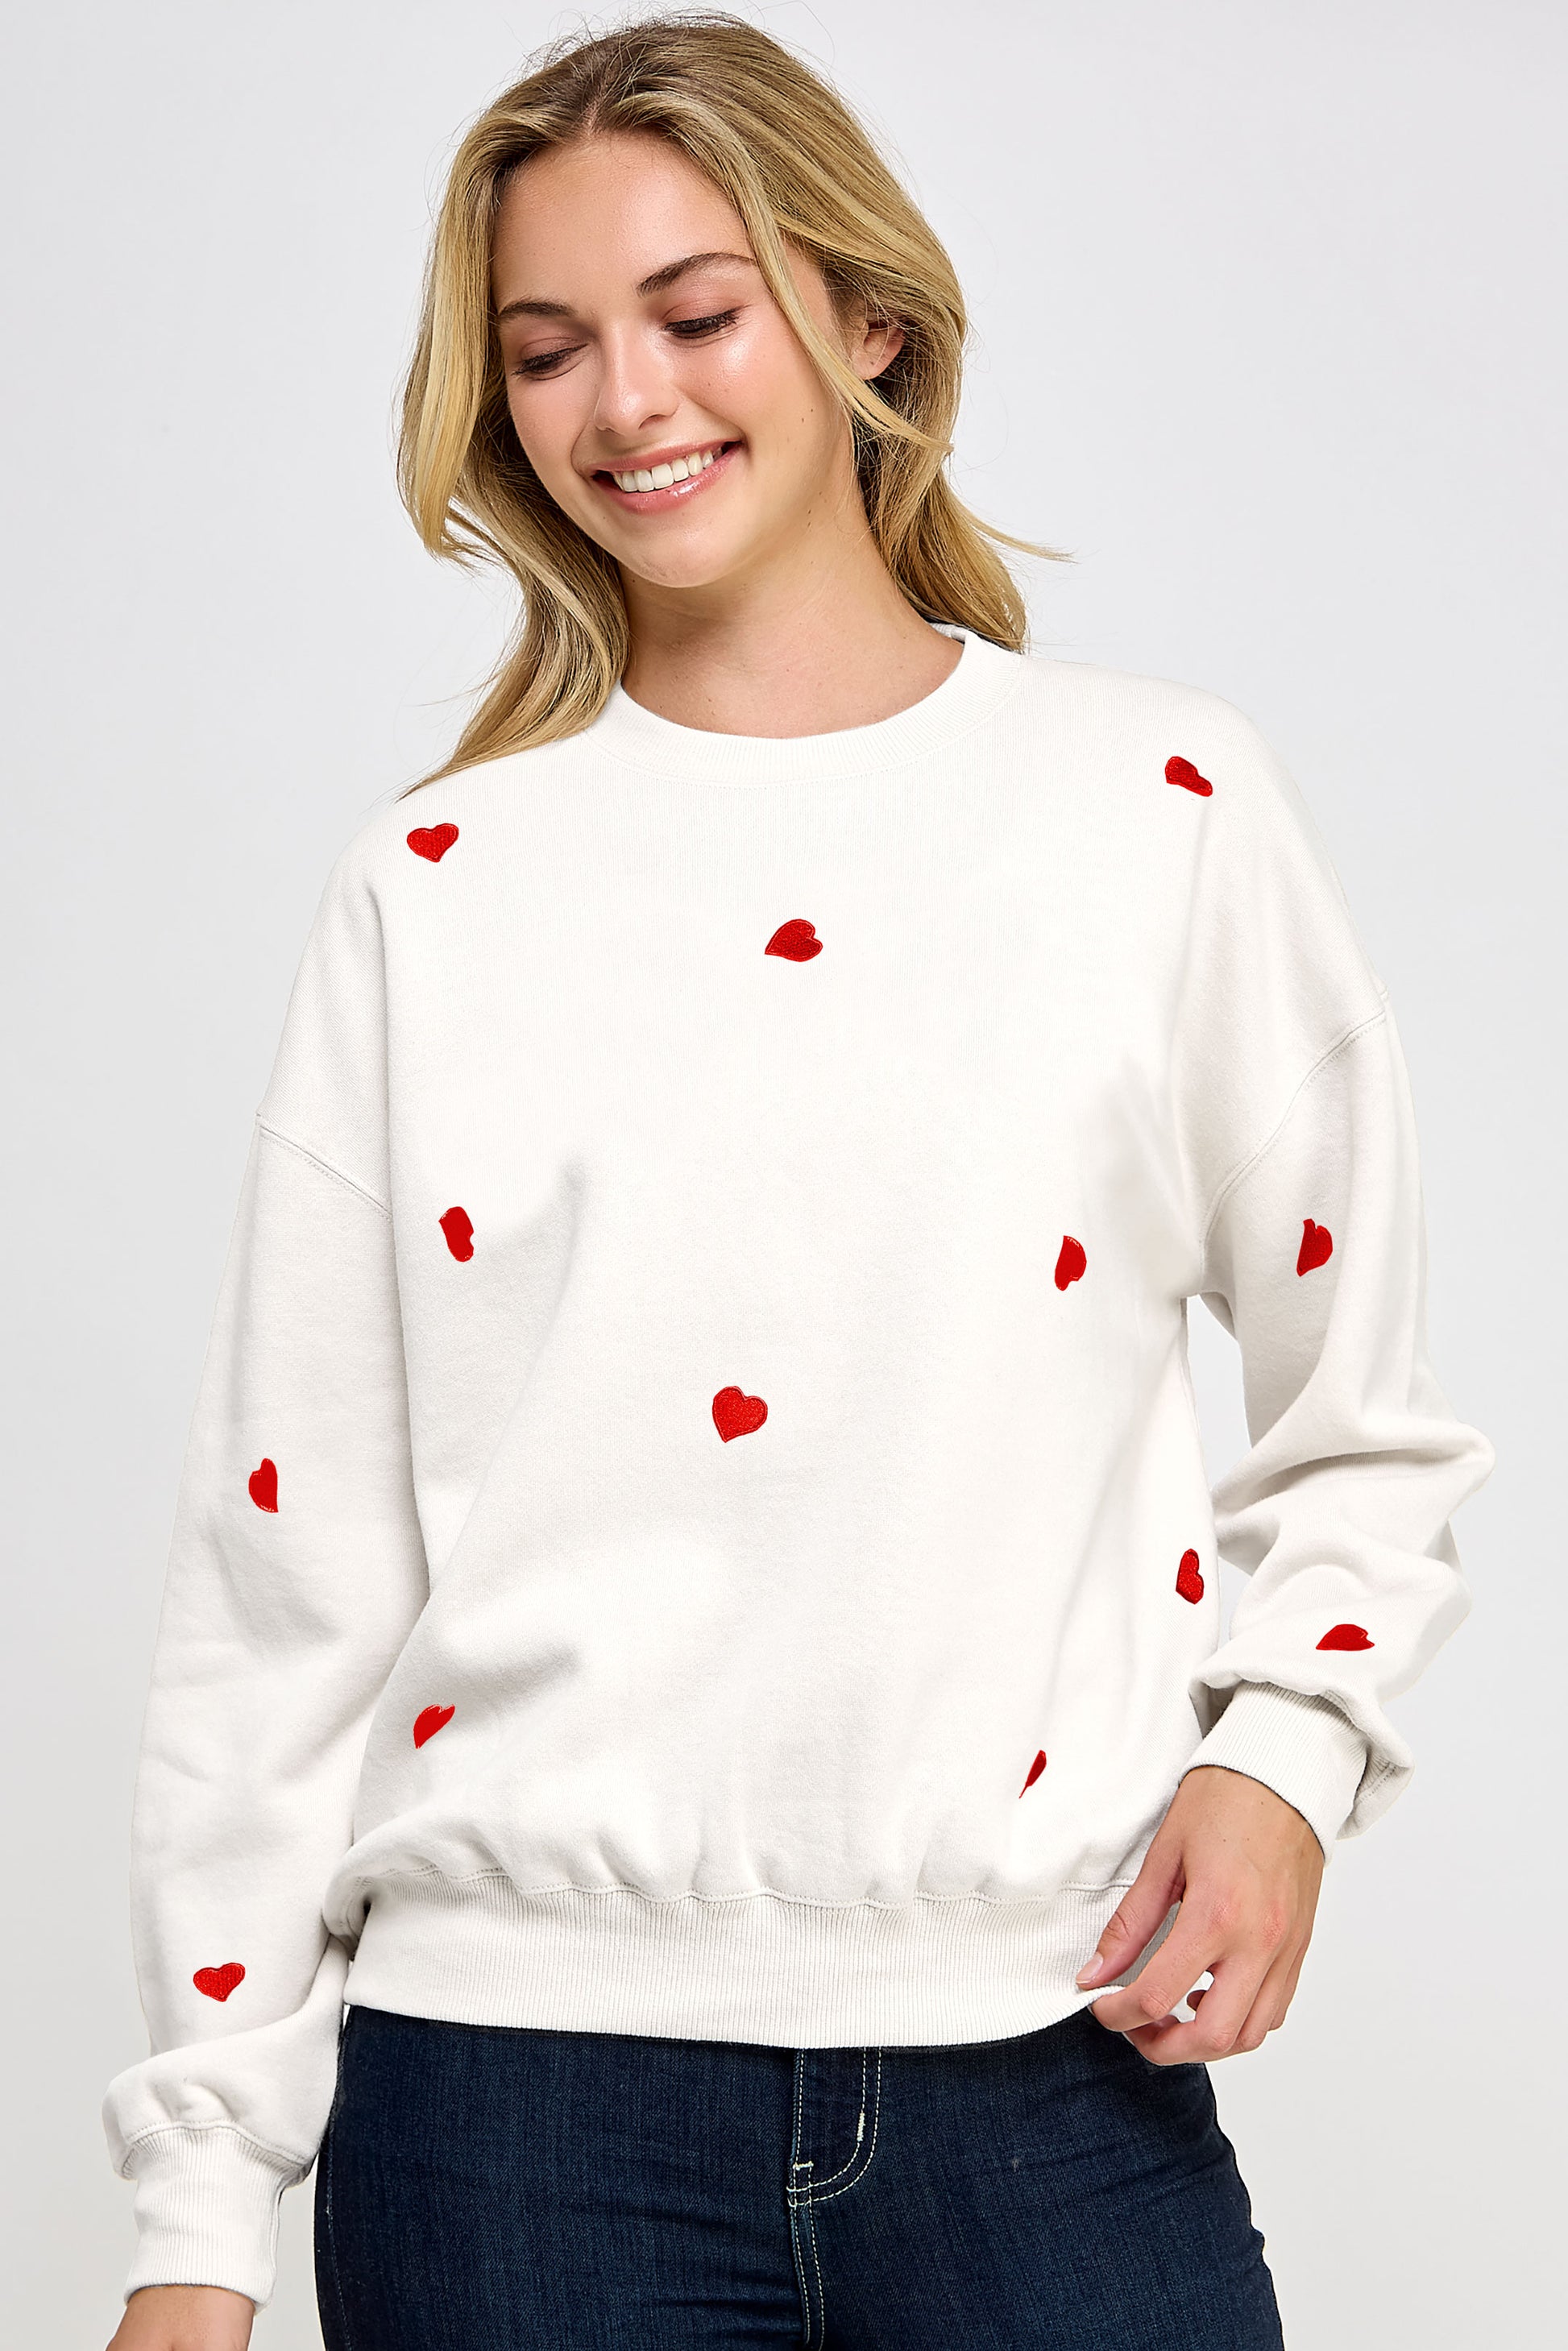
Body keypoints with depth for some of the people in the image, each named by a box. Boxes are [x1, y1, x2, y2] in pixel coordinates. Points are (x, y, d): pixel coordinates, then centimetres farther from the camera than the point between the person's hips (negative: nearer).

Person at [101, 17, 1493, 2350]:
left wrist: (1285, 1747, -5)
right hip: (509, 2074, 1)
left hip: (1047, 2060, 0)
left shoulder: (1168, 807, 4)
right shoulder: (434, 891, 4)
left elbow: (1362, 1429, 12)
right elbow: (287, 1560, 3)